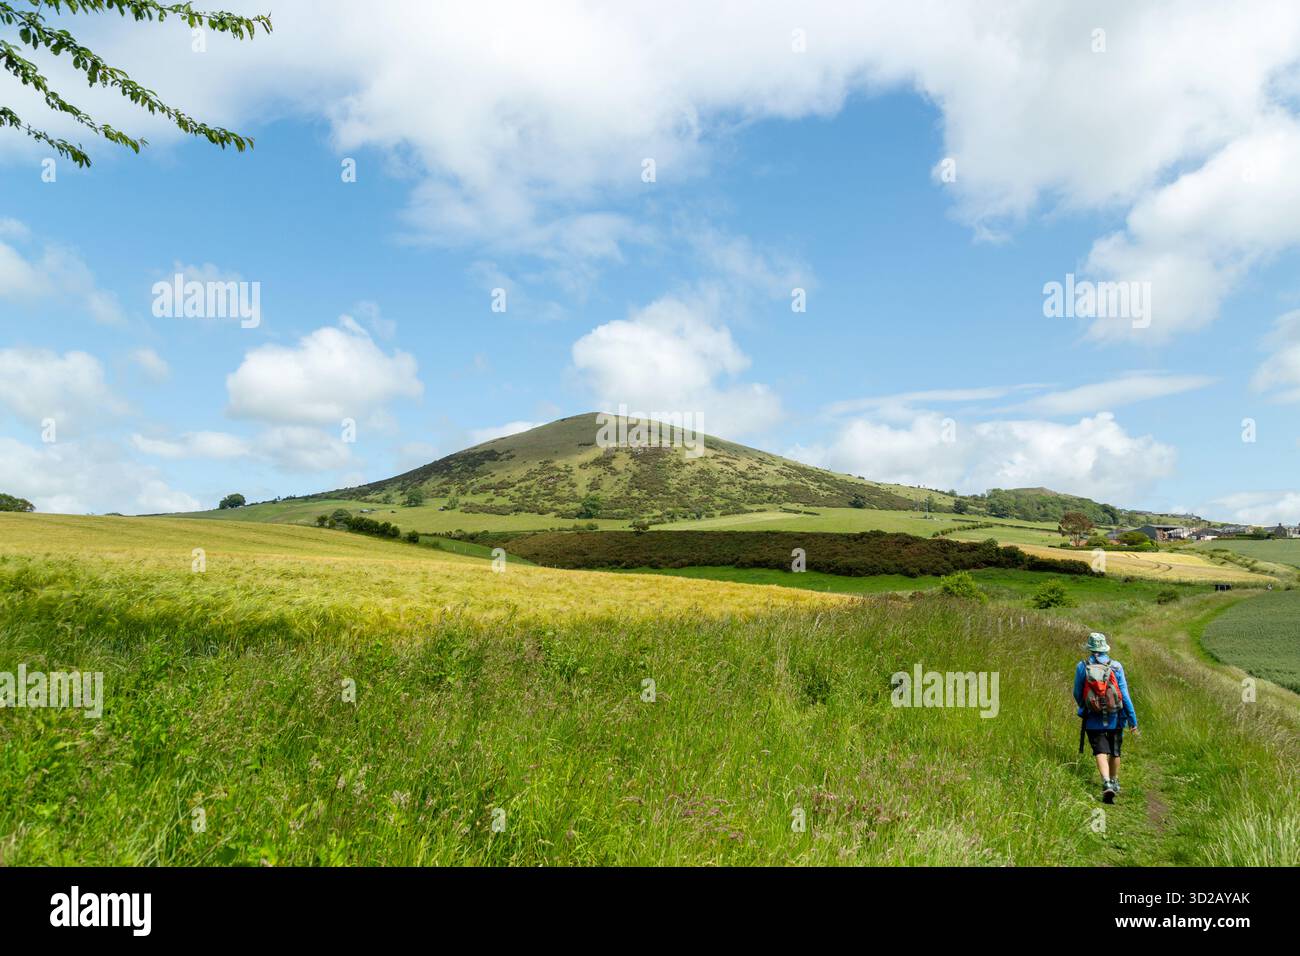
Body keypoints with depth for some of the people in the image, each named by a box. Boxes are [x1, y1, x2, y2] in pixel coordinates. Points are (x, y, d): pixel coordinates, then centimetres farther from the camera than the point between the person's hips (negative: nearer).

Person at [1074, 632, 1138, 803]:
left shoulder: (1082, 667, -6)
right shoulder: (1116, 667, -7)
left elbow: (1077, 694, 3)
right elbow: (1125, 695, -7)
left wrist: (1083, 708, 24)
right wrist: (1133, 720, 0)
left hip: (1093, 720, -2)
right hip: (1115, 718, 2)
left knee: (1101, 752, -3)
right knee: (1115, 752, 20)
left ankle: (1107, 784, -24)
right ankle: (1114, 782, 36)